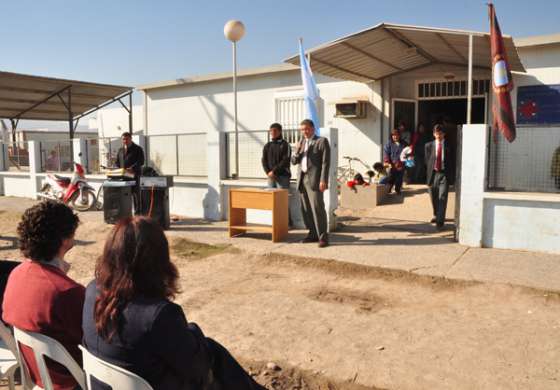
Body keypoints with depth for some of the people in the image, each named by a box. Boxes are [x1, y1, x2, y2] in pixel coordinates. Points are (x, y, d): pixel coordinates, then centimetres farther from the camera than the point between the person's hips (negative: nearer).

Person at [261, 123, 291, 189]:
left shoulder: (285, 145, -1)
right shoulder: (267, 146, 14)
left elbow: (285, 161, -10)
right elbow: (264, 160, 8)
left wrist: (274, 171, -15)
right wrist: (268, 172, -8)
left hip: (283, 176, -5)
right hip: (270, 177, 5)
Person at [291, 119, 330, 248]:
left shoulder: (322, 141, -1)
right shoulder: (301, 142, 19)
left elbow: (326, 162, -8)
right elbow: (294, 161, 16)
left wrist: (323, 180, -17)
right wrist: (297, 151, -4)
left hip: (314, 179, -7)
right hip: (302, 179, 7)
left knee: (317, 207, -12)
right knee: (306, 209, 7)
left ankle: (323, 237, -7)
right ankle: (313, 234, 15)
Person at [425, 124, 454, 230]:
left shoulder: (449, 146, 2)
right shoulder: (429, 145, 6)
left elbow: (452, 162, 4)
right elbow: (427, 161, 8)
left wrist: (451, 176, -2)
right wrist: (429, 175, 3)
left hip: (444, 174, -2)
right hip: (433, 173, 2)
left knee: (442, 198, -12)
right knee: (434, 198, 15)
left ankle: (440, 221, -11)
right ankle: (436, 215, 38)